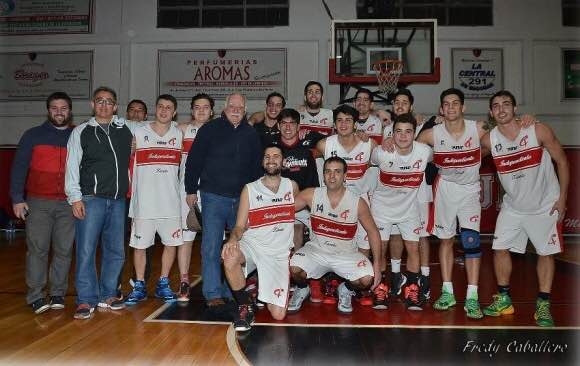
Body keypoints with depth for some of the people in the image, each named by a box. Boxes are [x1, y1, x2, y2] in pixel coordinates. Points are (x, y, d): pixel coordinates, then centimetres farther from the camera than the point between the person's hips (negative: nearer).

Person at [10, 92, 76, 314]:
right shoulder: (33, 135, 8)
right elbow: (19, 167, 5)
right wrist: (17, 198, -4)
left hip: (68, 204, 1)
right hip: (38, 203, -1)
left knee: (64, 250, 2)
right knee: (37, 248, -2)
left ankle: (58, 294, 12)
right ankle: (36, 296, 5)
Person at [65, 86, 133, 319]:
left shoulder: (126, 129, 10)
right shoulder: (81, 132, 6)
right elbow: (72, 167, 2)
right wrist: (75, 197, -6)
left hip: (118, 201, 3)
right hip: (91, 199, -3)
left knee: (116, 251, 8)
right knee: (86, 250, -5)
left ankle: (107, 296, 22)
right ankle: (87, 300, 6)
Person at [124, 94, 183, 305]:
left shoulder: (179, 134, 7)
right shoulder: (139, 133, 2)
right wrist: (130, 189, 2)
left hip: (170, 202, 2)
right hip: (144, 202, -1)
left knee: (171, 243, 6)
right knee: (139, 245, 6)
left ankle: (163, 284, 22)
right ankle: (139, 286, 21)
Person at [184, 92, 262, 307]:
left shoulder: (251, 134, 9)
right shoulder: (209, 130, 1)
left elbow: (257, 167, 14)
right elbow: (193, 161, 1)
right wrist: (191, 190, -1)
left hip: (242, 199, 3)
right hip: (213, 197, -3)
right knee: (211, 247, -2)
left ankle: (232, 291, 21)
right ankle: (213, 293, 8)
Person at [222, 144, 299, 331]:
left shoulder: (292, 186, 6)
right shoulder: (249, 189, 1)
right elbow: (240, 226, -1)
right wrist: (233, 238, -24)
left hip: (279, 254, 1)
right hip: (251, 246, -1)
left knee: (278, 315, -8)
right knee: (230, 257, -39)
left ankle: (260, 289, 27)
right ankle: (244, 306, -12)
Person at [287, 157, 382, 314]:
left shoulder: (357, 202, -10)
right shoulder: (311, 195, -9)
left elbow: (373, 232, -1)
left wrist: (376, 264, -8)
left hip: (346, 254, 0)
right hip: (316, 250, 0)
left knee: (367, 279, -25)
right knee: (293, 267, -28)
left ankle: (346, 289, 13)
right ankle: (302, 289, 11)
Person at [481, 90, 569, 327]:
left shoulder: (538, 131, -17)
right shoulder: (489, 140, -11)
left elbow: (562, 161, -9)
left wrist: (562, 198, -10)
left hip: (545, 205, -2)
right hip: (513, 206, 3)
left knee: (545, 253, 3)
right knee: (500, 248, 2)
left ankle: (543, 306, 17)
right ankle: (504, 300, 19)